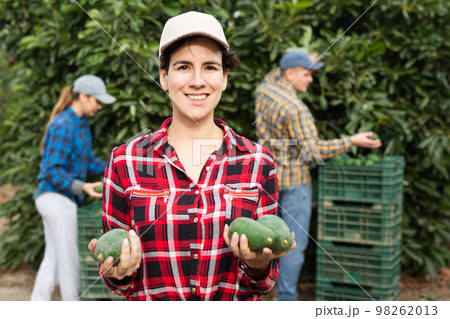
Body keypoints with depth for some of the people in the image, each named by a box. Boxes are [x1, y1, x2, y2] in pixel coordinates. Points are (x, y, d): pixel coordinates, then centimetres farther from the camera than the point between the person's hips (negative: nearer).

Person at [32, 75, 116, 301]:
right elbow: (52, 171, -21)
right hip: (57, 199, -9)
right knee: (69, 259, 3)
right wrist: (82, 187, -30)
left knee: (53, 260, 13)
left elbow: (87, 160, 17)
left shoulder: (81, 123, 10)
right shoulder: (63, 126, -19)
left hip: (60, 199, 9)